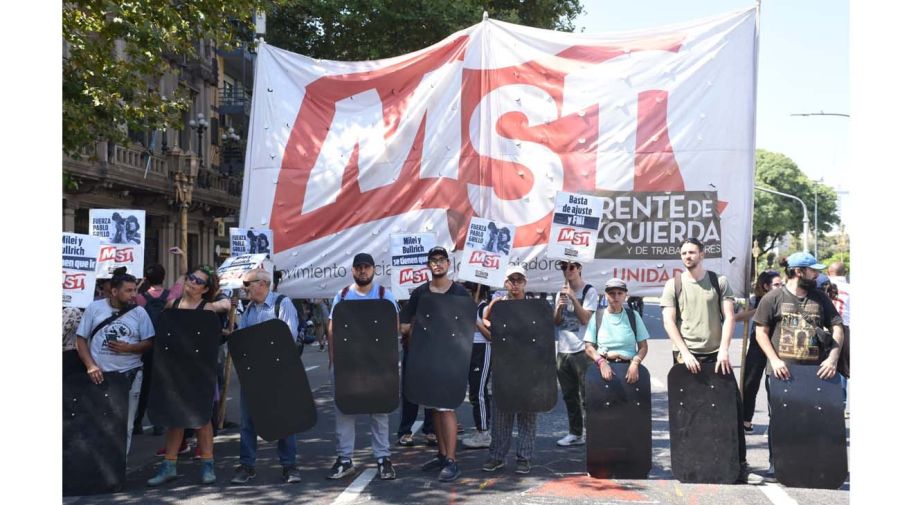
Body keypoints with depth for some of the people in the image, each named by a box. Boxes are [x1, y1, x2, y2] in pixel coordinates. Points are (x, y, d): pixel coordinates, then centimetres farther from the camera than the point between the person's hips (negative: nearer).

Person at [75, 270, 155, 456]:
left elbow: (149, 343, 4)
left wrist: (128, 348, -15)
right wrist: (90, 365, -9)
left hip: (129, 376, 0)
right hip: (100, 376, 0)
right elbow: (81, 339, 4)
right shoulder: (95, 308, 3)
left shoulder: (139, 312, 3)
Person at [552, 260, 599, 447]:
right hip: (562, 351, 6)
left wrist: (573, 297, -15)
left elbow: (585, 319, -12)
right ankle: (575, 433, 17)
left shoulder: (589, 291, -2)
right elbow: (556, 322, 13)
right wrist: (560, 307, -6)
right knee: (569, 396, 10)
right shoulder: (561, 293, 16)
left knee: (586, 395, -6)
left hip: (581, 351, -6)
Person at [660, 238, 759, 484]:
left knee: (734, 405, -3)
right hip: (686, 357, -1)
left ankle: (740, 465, 5)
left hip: (716, 356, 1)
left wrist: (724, 350, -9)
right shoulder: (673, 285, 5)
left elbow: (729, 317, 2)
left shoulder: (719, 281, 7)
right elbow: (668, 321, -1)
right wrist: (685, 353, -11)